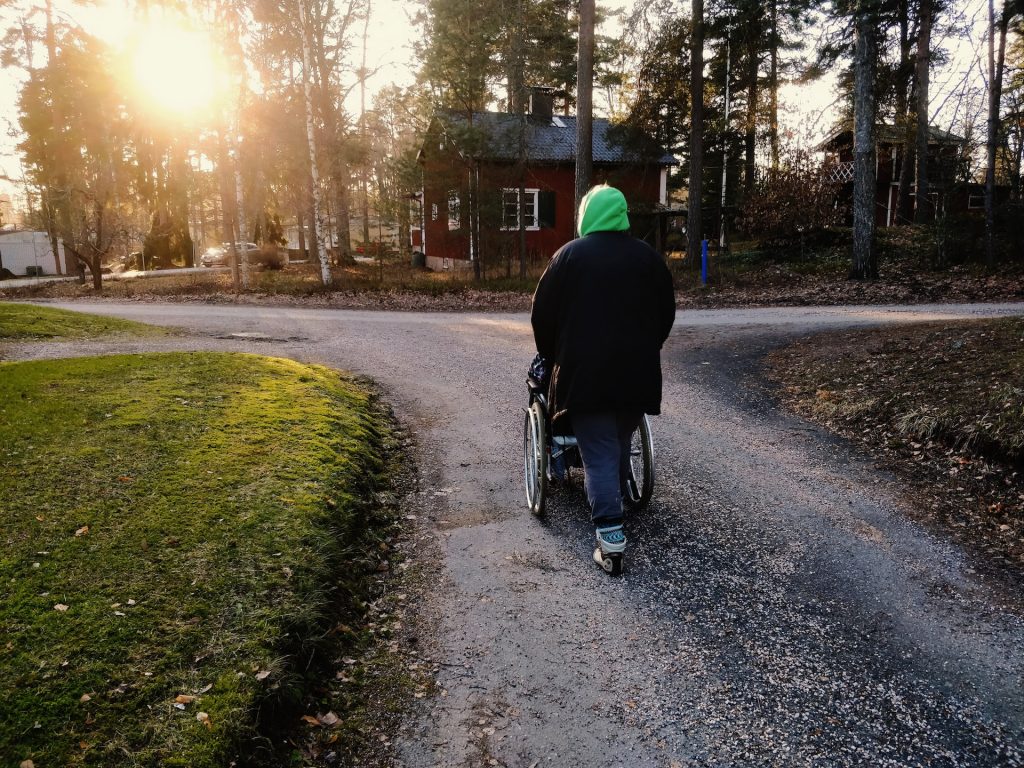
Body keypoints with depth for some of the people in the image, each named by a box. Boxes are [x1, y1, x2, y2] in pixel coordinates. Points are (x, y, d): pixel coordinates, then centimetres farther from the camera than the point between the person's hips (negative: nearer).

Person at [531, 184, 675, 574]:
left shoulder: (569, 255, -2)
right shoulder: (648, 256, 7)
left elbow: (543, 314, 0)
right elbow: (666, 313, 13)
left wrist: (552, 356, 16)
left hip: (585, 372, -3)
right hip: (637, 372, 4)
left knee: (599, 454, -2)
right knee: (620, 446, 20)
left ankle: (610, 537, -8)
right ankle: (610, 509, 36)